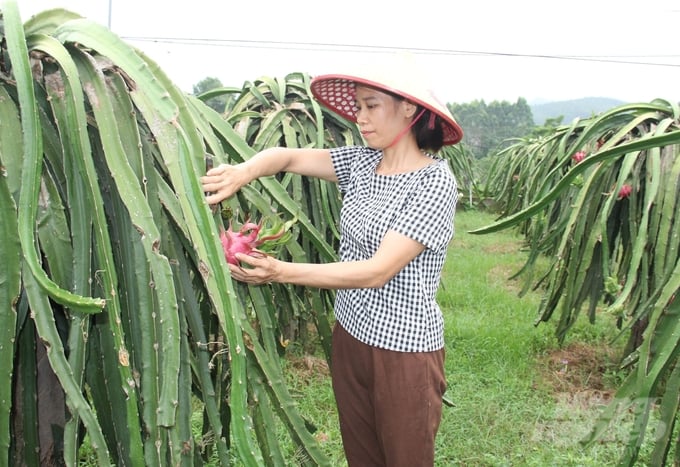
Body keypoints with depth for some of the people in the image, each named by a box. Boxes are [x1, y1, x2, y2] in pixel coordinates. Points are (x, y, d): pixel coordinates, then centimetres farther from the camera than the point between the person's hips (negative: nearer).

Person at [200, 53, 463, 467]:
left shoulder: (435, 181, -18)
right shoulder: (361, 163, 1)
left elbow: (377, 270, -25)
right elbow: (288, 156, -3)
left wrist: (281, 272, -29)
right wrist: (243, 172, -25)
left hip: (405, 351, -6)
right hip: (350, 335, 6)